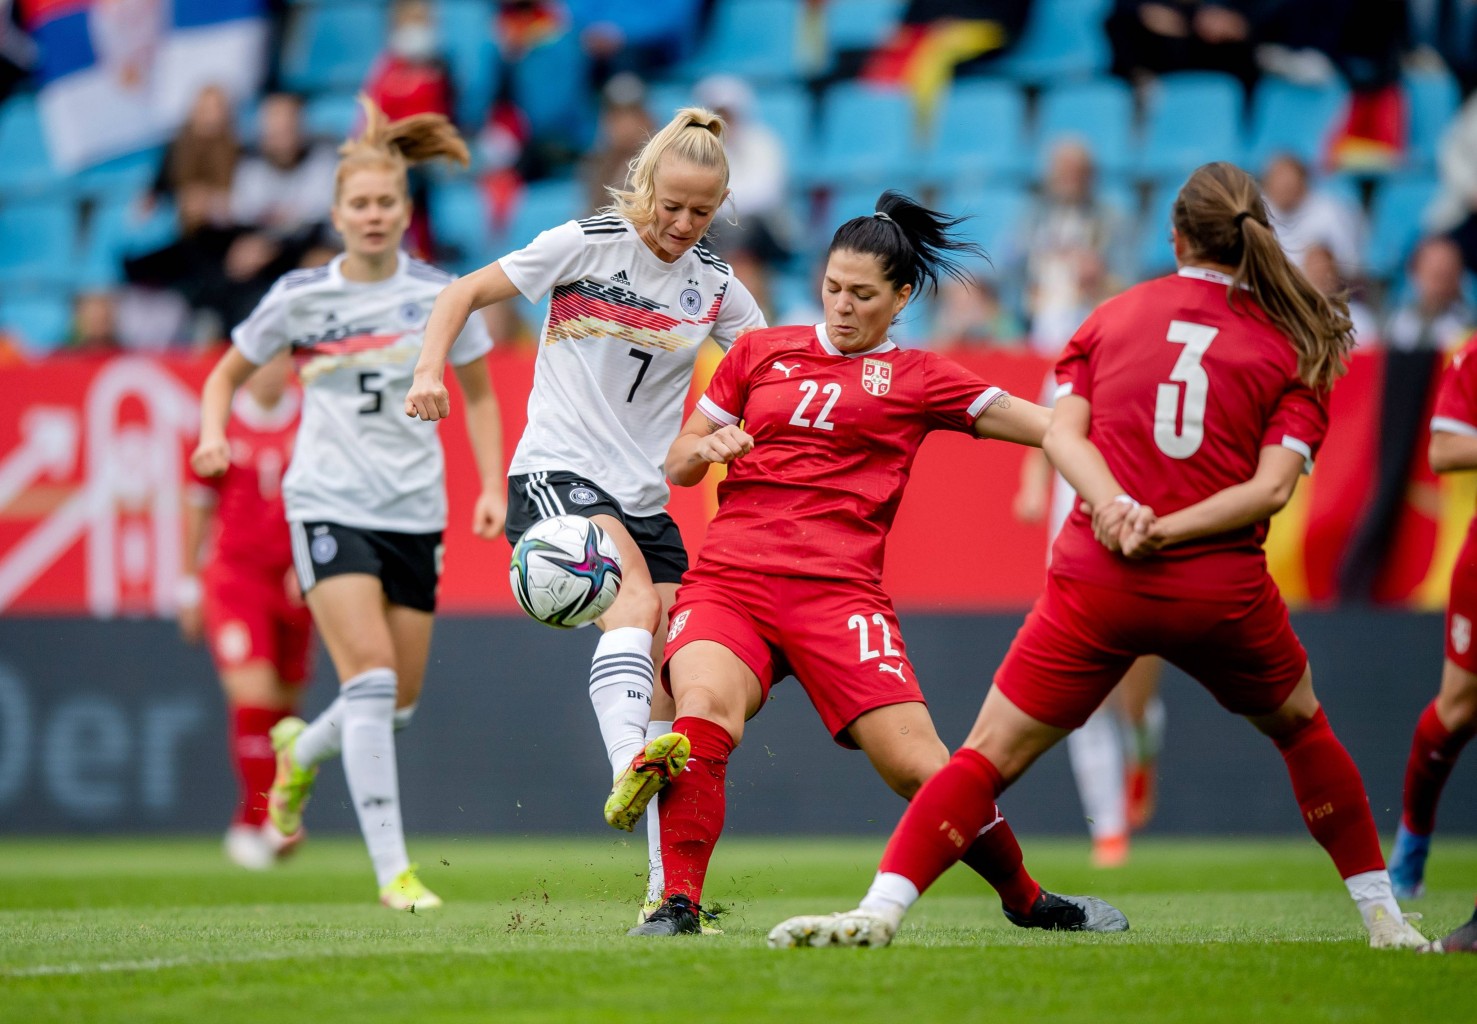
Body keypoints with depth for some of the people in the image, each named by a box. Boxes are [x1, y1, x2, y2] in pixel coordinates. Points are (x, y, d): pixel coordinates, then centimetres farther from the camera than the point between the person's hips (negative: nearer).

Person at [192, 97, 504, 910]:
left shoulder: (439, 296, 2)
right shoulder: (300, 297, -1)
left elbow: (478, 393, 14)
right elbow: (228, 372, 12)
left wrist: (491, 486, 3)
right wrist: (213, 434, -9)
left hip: (415, 512, 3)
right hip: (330, 505, -3)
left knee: (399, 703, 8)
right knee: (370, 679, -18)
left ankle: (300, 750, 42)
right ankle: (391, 866, -18)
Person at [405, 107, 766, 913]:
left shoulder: (715, 286, 7)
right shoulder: (588, 244, -5)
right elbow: (463, 295, -2)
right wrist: (429, 371, -18)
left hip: (645, 498, 5)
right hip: (558, 474, -5)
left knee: (665, 690, 0)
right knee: (633, 598, -34)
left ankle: (669, 888, 4)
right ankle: (628, 770, -53)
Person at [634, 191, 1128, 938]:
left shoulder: (917, 379, 13)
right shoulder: (759, 353, 19)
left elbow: (1051, 425, 5)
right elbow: (677, 465, 22)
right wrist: (709, 448, -1)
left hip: (837, 591, -1)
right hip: (727, 580, 1)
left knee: (918, 766, -11)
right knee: (703, 708, -31)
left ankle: (1026, 899, 13)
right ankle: (678, 904, -29)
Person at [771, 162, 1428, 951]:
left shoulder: (1111, 316, 12)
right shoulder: (1295, 345, 6)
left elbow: (1062, 432, 0)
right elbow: (1272, 486, -6)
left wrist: (1112, 504, -15)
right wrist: (1167, 531, -11)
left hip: (1097, 585, 0)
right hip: (1224, 591, 0)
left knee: (991, 755, 2)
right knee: (1301, 729, 26)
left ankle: (878, 913, -14)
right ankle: (1384, 921, 29)